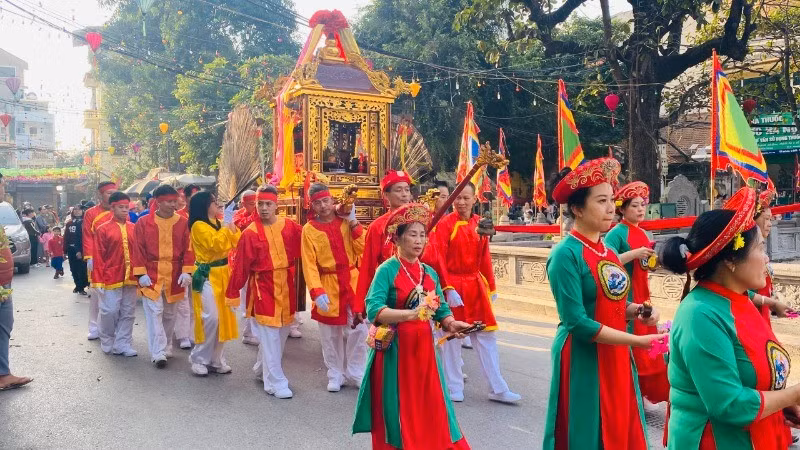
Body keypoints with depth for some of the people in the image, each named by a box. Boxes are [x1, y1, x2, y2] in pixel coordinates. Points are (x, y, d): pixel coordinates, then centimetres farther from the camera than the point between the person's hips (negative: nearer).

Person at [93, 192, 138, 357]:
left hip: (130, 278, 4)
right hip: (111, 278, -3)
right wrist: (98, 281, -5)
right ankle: (107, 343, 20)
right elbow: (98, 257, -3)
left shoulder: (133, 229, 7)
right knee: (110, 311, 0)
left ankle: (123, 344, 16)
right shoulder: (103, 229, -3)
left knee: (128, 313, 7)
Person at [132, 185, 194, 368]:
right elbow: (138, 249, -3)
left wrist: (187, 271, -10)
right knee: (154, 313, -7)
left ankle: (166, 348, 29)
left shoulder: (183, 223, 0)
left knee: (169, 314, 14)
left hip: (175, 277, 2)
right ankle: (158, 353, -4)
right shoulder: (143, 222, -3)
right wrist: (141, 273, -9)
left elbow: (188, 249, -1)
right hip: (151, 276, -2)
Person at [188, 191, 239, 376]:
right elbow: (217, 244, -25)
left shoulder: (217, 222, 12)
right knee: (210, 318, -11)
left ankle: (215, 358, 19)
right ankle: (199, 359, 5)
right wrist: (225, 224, -20)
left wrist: (231, 223, -2)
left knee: (223, 317, 9)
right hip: (206, 276, -8)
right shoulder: (198, 226, -13)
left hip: (222, 273, 8)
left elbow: (236, 242, 7)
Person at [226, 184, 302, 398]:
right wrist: (233, 293, -2)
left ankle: (262, 369, 35)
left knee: (282, 331, 14)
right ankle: (275, 382, 8)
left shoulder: (290, 227, 0)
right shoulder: (250, 233, -7)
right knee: (269, 335, -3)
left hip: (286, 286, 4)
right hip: (263, 288, -4)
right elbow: (240, 266, -5)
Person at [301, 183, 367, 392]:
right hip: (328, 287, -1)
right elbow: (309, 265, -9)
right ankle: (335, 374, 26)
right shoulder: (309, 229, -3)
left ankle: (356, 372, 22)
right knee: (331, 334, 9)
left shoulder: (346, 222, 3)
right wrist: (317, 292, -20)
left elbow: (362, 249, -6)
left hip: (352, 282, 2)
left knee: (358, 330, 4)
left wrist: (353, 221, -9)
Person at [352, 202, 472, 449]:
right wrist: (410, 314, -33)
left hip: (424, 348, 5)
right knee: (398, 411, 5)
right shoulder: (387, 270, -10)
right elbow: (374, 309, -22)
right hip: (394, 350, -5)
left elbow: (441, 310, 9)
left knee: (430, 409, 8)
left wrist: (451, 324, -12)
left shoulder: (430, 272, 7)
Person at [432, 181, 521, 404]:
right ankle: (454, 389, 19)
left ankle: (498, 388, 16)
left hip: (476, 285, 5)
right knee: (452, 337, 5)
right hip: (453, 286, -5)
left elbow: (485, 258, 11)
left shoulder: (480, 224, 6)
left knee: (486, 336, 7)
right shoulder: (445, 224, -9)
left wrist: (491, 287, 12)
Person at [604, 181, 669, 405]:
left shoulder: (643, 233, 13)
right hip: (624, 298, -8)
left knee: (646, 345, 10)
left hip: (642, 296, 8)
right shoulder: (616, 233, -11)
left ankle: (645, 393, 21)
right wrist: (634, 253, -25)